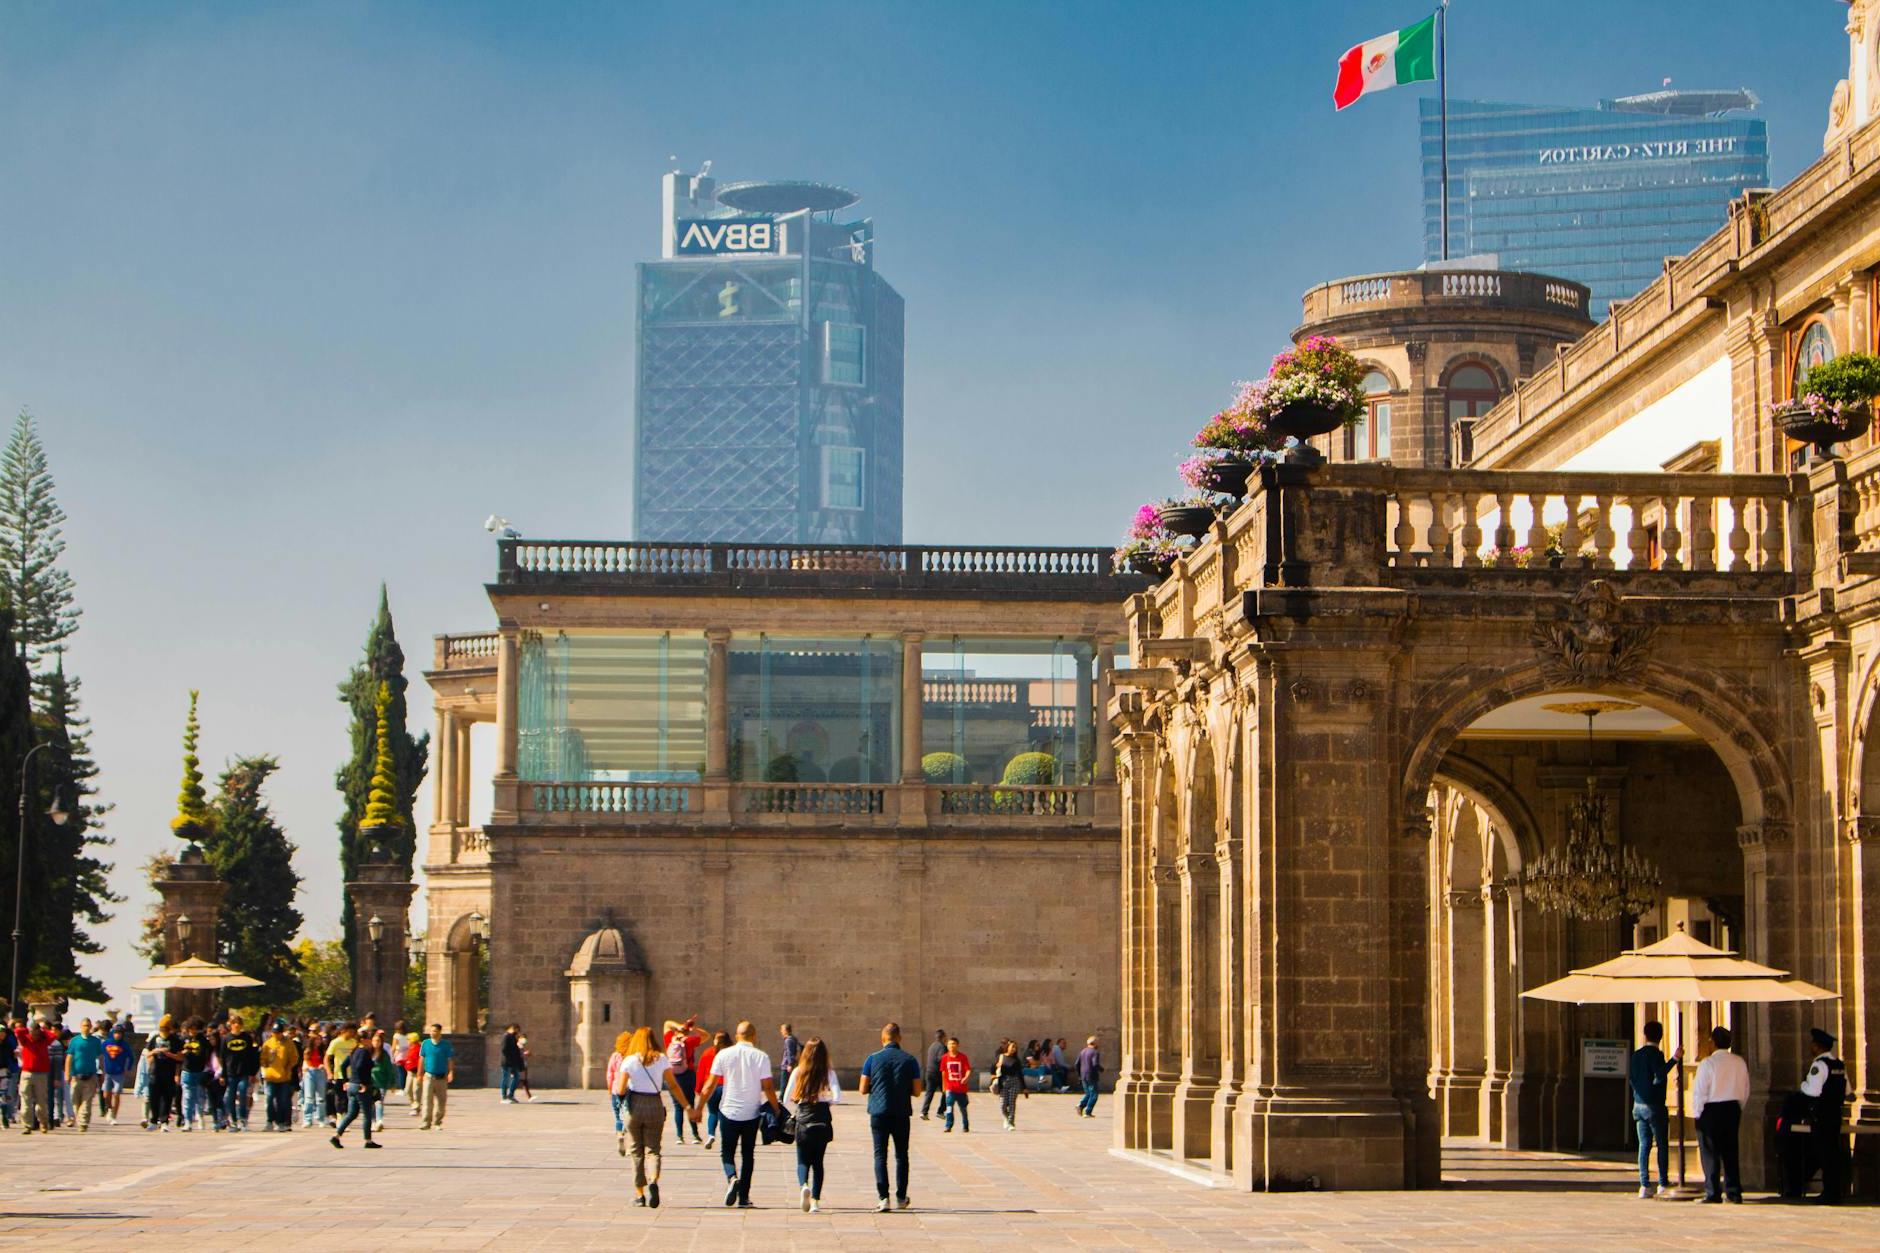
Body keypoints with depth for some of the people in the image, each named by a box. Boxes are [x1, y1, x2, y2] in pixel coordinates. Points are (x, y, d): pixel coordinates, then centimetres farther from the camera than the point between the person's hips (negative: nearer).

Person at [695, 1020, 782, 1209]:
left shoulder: (724, 1055, -3)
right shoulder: (761, 1057, -5)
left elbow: (710, 1085, -1)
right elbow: (768, 1088, -7)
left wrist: (699, 1108, 7)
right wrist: (777, 1111, 5)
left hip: (728, 1112, 0)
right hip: (752, 1113, 0)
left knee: (727, 1152, 12)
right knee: (747, 1154, 12)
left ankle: (732, 1178, -17)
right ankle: (743, 1198, 9)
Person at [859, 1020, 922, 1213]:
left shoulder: (873, 1059, -2)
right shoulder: (909, 1060, -1)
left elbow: (863, 1089, 0)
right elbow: (917, 1091, 0)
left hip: (879, 1112, -1)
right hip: (901, 1114, 1)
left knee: (880, 1155, 1)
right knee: (901, 1155, 14)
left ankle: (883, 1197, -10)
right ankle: (901, 1197, 18)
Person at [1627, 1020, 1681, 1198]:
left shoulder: (1636, 1054, 9)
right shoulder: (1655, 1054, -11)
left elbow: (1630, 1078, 12)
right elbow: (1659, 1076, -23)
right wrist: (1674, 1059, -24)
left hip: (1639, 1104, 6)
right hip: (1654, 1106, -6)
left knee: (1644, 1145, 6)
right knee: (1662, 1145, 2)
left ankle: (1644, 1186, 1)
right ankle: (1663, 1184, -1)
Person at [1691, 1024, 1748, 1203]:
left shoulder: (1707, 1063, -14)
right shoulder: (1739, 1063, 3)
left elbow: (1699, 1091, -12)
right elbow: (1745, 1090, 9)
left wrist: (1697, 1113, -3)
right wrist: (1738, 1108, 18)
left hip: (1711, 1110, -5)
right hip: (1733, 1108, 5)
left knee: (1710, 1153, 0)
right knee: (1730, 1152, 11)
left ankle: (1713, 1194, 0)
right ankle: (1734, 1193, 10)